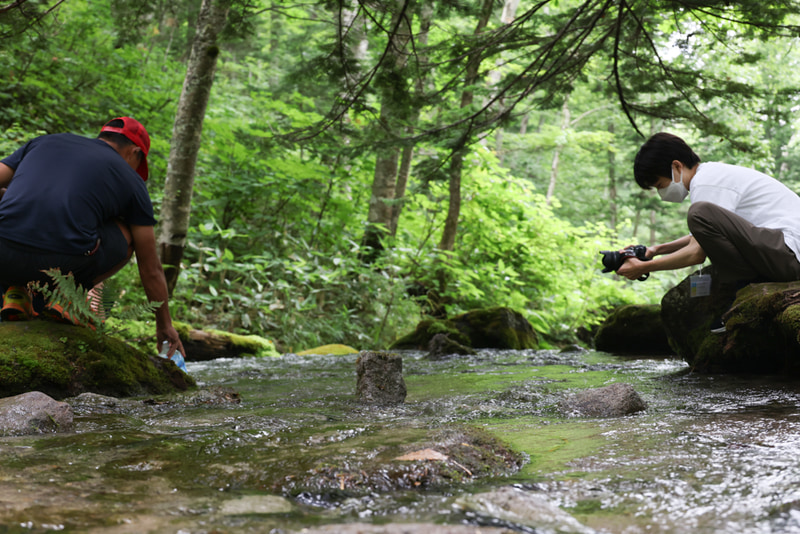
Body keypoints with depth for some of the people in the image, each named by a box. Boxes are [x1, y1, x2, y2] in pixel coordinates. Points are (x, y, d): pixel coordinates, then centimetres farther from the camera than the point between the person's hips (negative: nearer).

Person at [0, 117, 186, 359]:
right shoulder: (130, 180, 19)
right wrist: (165, 326, 38)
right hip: (63, 265, -3)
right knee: (127, 233, 26)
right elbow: (151, 270, 25)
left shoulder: (44, 141, 26)